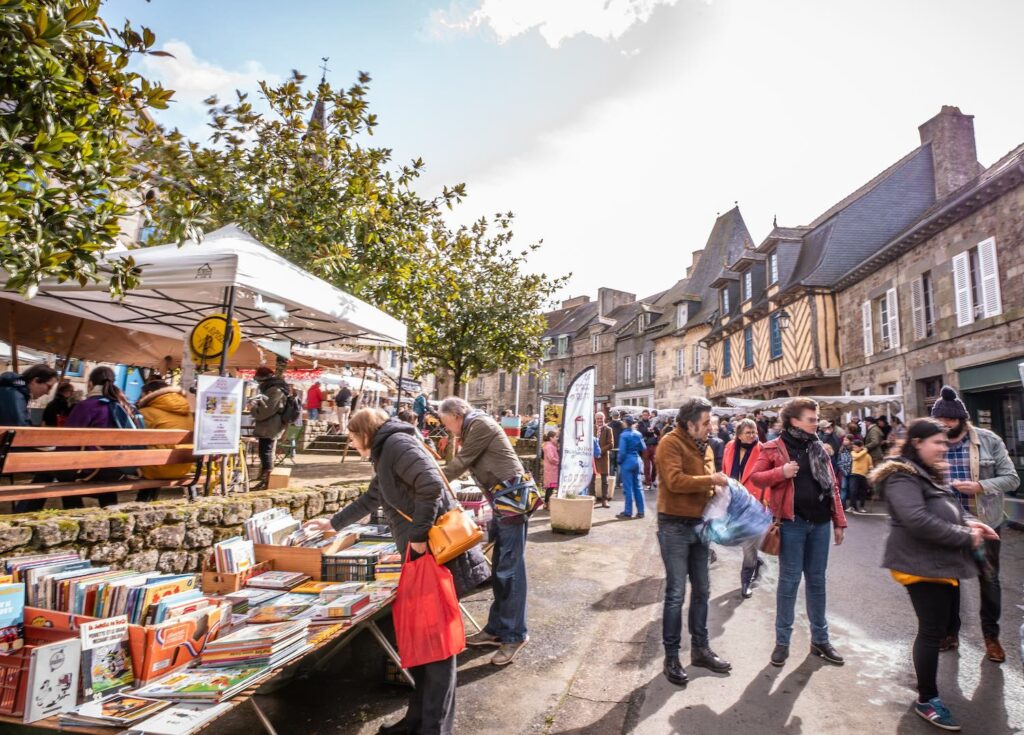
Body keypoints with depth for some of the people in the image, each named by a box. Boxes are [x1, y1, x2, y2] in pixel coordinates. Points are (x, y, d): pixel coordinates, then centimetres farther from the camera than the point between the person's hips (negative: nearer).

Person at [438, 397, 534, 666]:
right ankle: (496, 629, 23)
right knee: (499, 568, 14)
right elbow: (466, 462, 20)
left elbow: (461, 462, -9)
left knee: (510, 569, -5)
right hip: (502, 500, 10)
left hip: (512, 498, -10)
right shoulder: (474, 428, 20)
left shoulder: (480, 423, -10)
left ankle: (515, 635, 4)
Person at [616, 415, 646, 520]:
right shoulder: (638, 434, 3)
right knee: (638, 486, 13)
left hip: (627, 462, -6)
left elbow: (622, 451, -16)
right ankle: (640, 511, 17)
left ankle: (628, 512, 5)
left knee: (628, 488, 0)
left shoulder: (624, 435, -14)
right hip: (637, 461, 6)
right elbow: (643, 448, 8)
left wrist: (619, 461, -1)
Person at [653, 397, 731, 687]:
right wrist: (711, 480, -18)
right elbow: (675, 480, -27)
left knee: (702, 591, 16)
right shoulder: (671, 443, -15)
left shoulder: (704, 447, 11)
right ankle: (671, 657, 12)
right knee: (676, 594, -1)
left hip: (698, 524, 8)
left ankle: (700, 649, 31)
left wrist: (718, 489, -2)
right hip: (675, 526, -8)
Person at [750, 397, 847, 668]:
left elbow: (832, 486, 12)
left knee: (817, 580, 13)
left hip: (820, 522, 4)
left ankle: (820, 639, 27)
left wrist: (839, 521, 9)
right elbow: (755, 477, -3)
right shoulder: (774, 448, -4)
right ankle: (782, 641, 15)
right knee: (789, 580, 3)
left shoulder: (819, 448, 9)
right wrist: (781, 472, -20)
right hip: (792, 522, -4)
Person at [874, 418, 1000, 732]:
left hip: (944, 563, 10)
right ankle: (926, 699, 13)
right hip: (922, 565, -10)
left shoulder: (932, 473, 14)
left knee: (947, 623, 19)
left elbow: (951, 506, 23)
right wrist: (965, 537, -19)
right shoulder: (902, 476, -19)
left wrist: (968, 522, 1)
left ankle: (924, 667, 40)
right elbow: (917, 520, -29)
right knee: (932, 631, -2)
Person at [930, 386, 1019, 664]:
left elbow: (1011, 478, -9)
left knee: (989, 580, 12)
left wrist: (979, 486, -23)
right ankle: (950, 631, 31)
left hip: (984, 522, -1)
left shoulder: (989, 441, -8)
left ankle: (991, 636, 31)